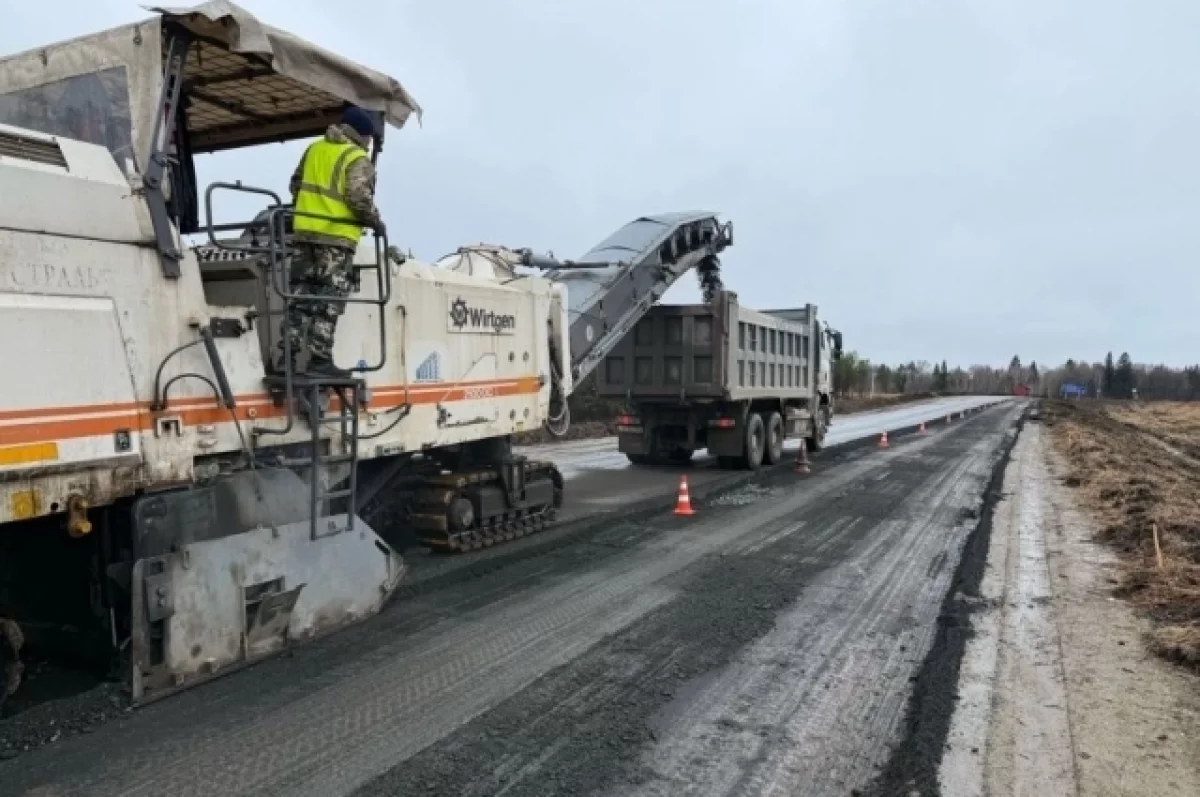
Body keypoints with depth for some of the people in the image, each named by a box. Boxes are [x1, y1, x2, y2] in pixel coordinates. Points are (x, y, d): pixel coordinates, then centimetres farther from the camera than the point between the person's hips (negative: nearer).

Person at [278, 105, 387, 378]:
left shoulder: (313, 149, 17)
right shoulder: (358, 159, -5)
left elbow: (296, 184, 24)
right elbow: (358, 197, -17)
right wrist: (376, 222, -3)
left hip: (304, 232, 7)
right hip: (336, 237, -7)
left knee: (301, 298, 10)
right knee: (328, 302, -3)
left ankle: (287, 356, 9)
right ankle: (319, 360, -5)